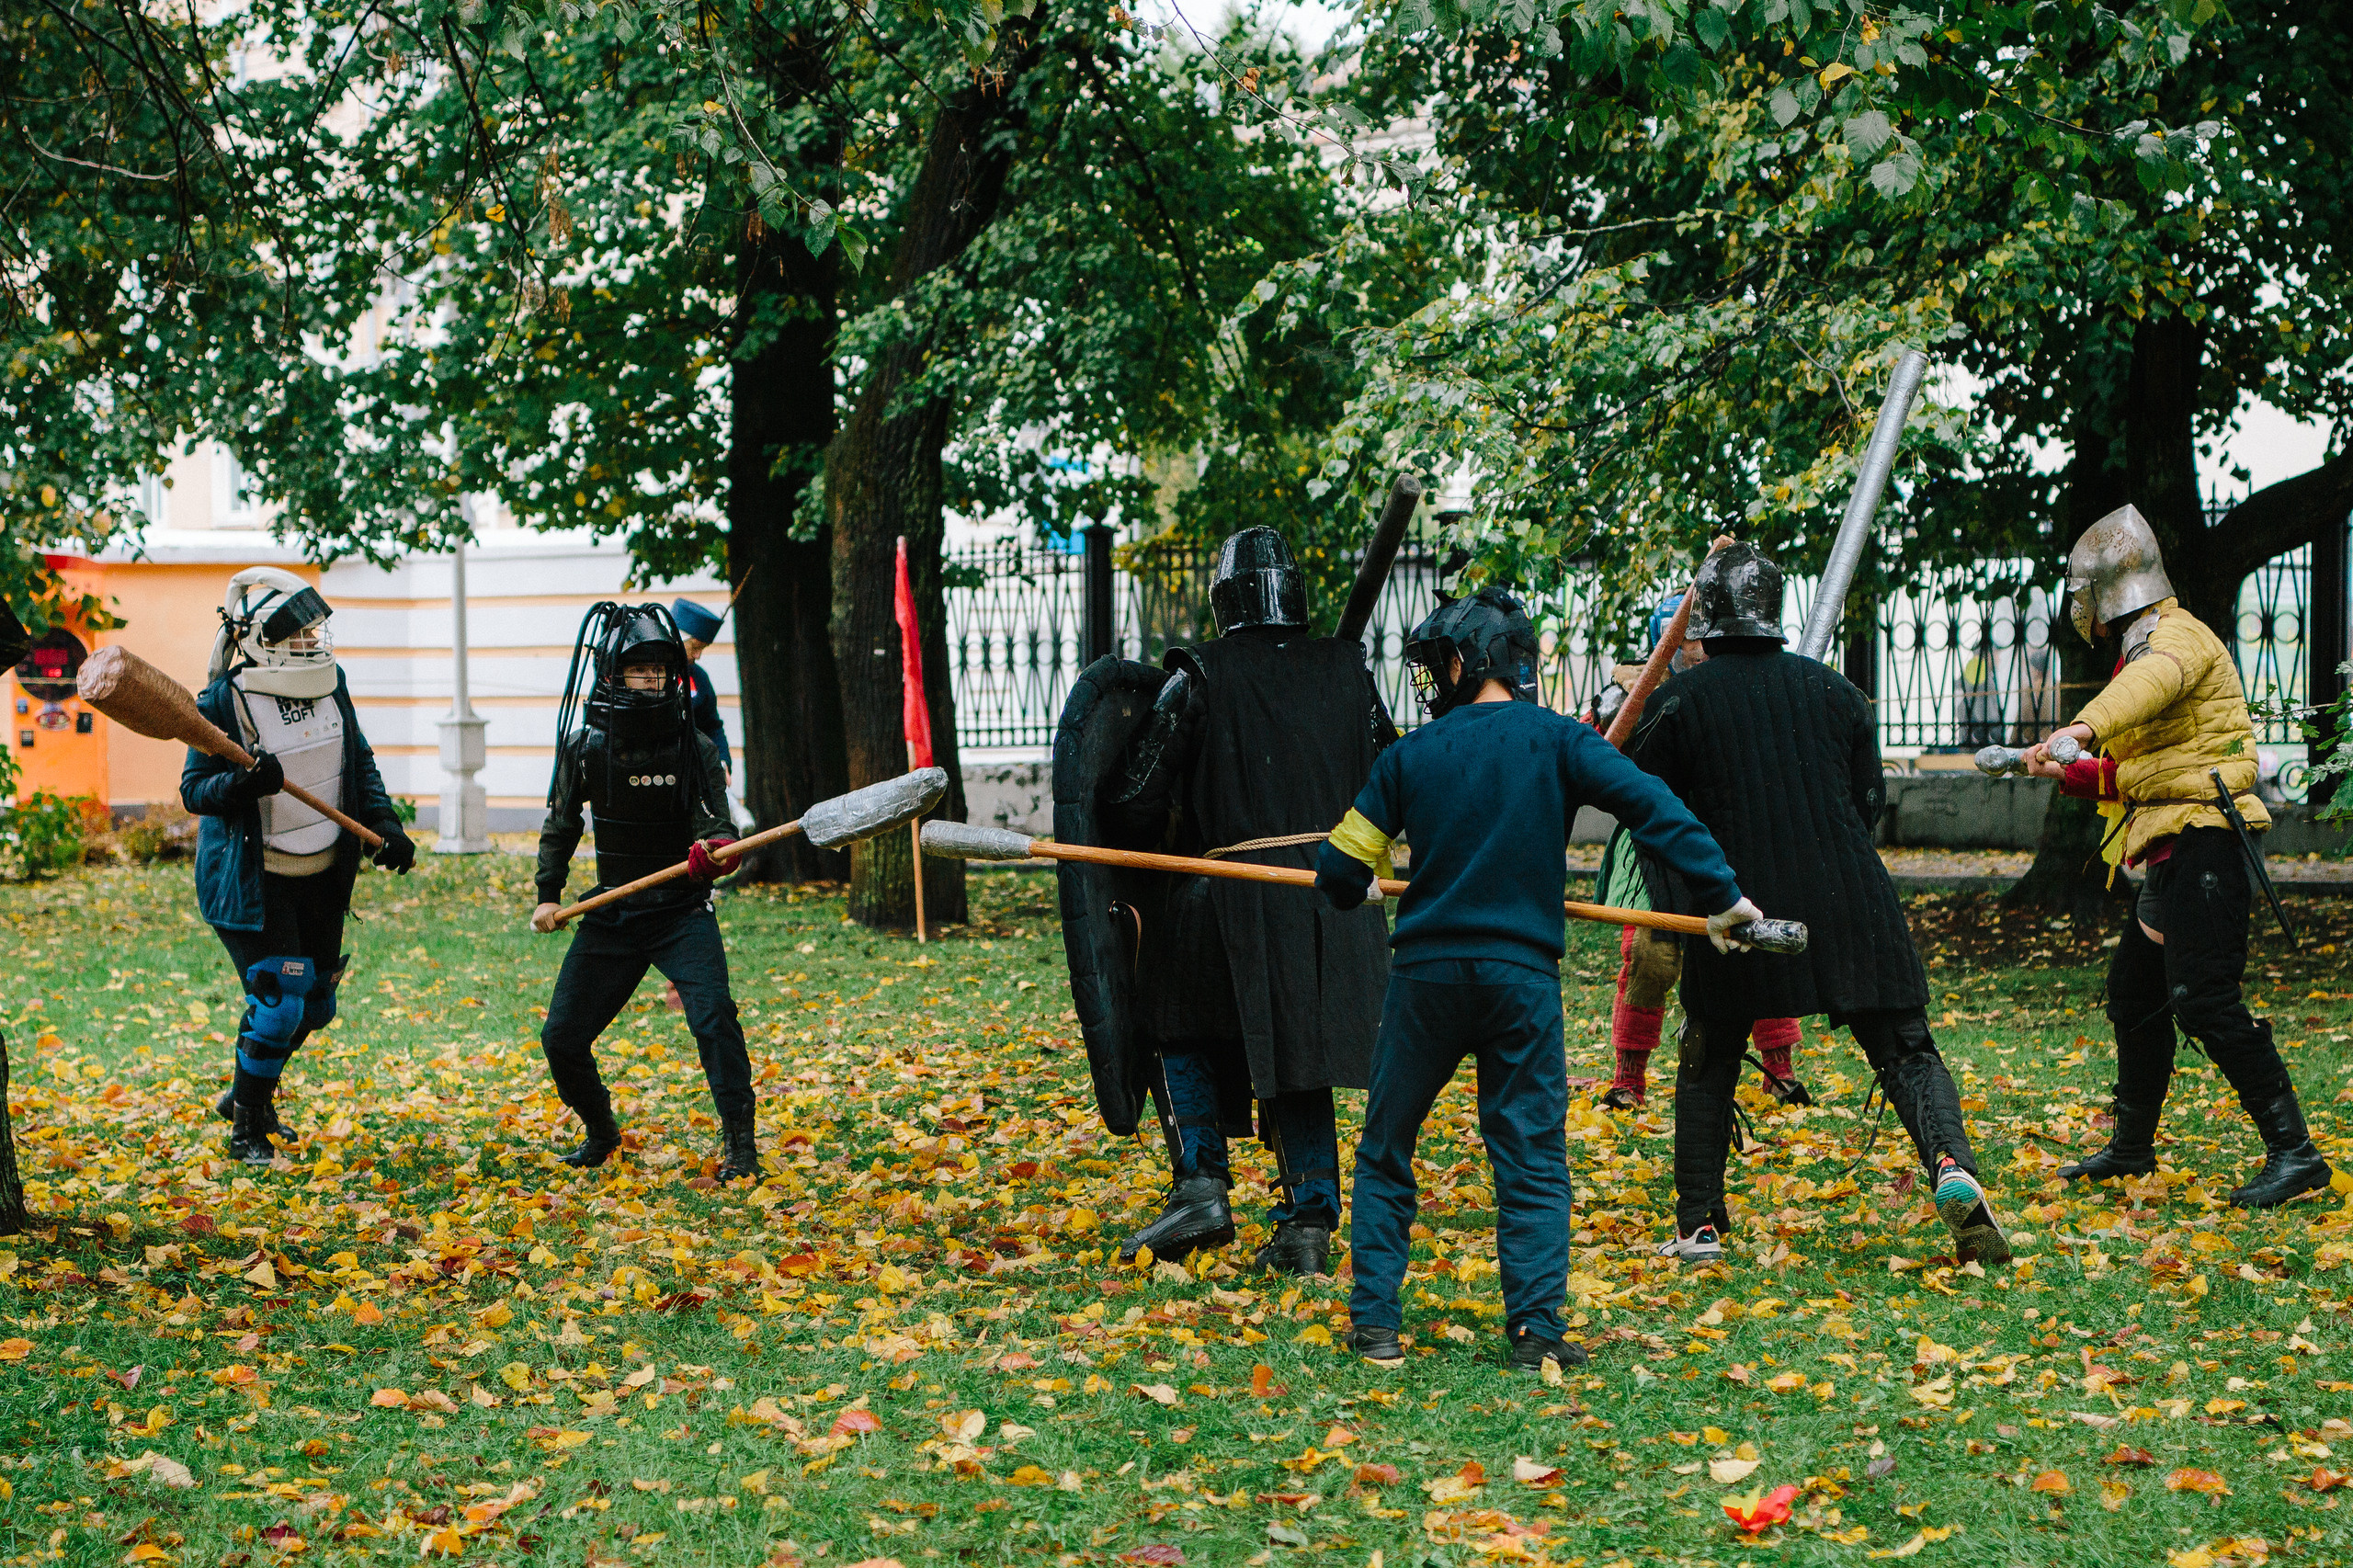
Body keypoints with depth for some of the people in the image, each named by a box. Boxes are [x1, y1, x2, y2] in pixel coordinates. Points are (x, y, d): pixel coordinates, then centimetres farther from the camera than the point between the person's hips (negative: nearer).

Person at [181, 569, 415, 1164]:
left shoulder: (329, 682, 3)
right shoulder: (224, 701, -15)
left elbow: (361, 763, 14)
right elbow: (194, 790, -15)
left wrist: (386, 824, 3)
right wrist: (242, 783, -34)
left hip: (321, 875, 7)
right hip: (251, 881, -7)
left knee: (314, 1003, 14)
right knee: (278, 1001, -12)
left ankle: (245, 1095, 38)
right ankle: (246, 1129, 8)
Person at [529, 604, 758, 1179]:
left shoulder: (695, 748, -7)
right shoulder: (586, 748, -2)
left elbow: (715, 824, -11)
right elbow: (560, 827, 12)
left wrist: (713, 851, -34)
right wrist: (548, 895, 3)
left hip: (683, 911, -3)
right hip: (612, 913, 3)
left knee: (712, 1016, -25)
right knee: (561, 1038, 3)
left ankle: (739, 1144, -13)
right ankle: (601, 1133, 30)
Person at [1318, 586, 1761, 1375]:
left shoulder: (1410, 755, 3)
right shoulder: (1557, 740, -1)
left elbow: (1339, 877, 7)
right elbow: (1654, 807, -13)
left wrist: (1362, 889, 31)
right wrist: (1720, 893, -12)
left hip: (1425, 974, 1)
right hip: (1521, 979, -1)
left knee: (1385, 1151, 14)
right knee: (1532, 1159, 5)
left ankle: (1375, 1320, 12)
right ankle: (1536, 1329, -3)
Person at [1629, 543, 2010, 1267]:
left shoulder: (1679, 702, 0)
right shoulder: (1832, 688, 9)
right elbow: (1871, 800, 14)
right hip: (1848, 902, 2)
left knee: (1707, 1066, 15)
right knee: (1905, 1049, 4)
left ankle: (1699, 1227, 14)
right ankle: (1952, 1166, -21)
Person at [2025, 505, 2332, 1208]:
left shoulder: (2177, 635, -11)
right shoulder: (2145, 647, 22)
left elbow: (2152, 681, -37)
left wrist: (2085, 727, -55)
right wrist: (2070, 773, 16)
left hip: (2204, 839, -11)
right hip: (2175, 848, 11)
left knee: (2204, 1000, -17)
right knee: (2134, 992, 17)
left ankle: (2294, 1152, -16)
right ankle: (2131, 1147, 30)